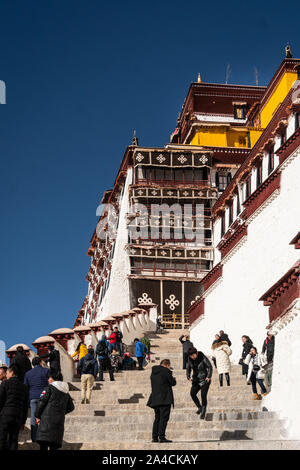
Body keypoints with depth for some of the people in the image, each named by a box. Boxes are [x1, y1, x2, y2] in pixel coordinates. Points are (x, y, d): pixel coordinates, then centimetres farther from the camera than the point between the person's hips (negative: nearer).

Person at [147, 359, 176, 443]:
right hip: (165, 398, -7)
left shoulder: (153, 372, 14)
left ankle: (155, 437, 11)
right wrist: (173, 379, 18)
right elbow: (173, 383, -6)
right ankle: (161, 437, -14)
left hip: (155, 398, 7)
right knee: (164, 417, -7)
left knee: (157, 418, 13)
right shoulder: (166, 371, -8)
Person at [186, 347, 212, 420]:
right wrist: (188, 377, -7)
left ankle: (203, 412, 0)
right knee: (192, 393, -16)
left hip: (205, 380, -4)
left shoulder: (203, 358, -13)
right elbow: (188, 369, 11)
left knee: (203, 395, -13)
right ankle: (199, 407, 4)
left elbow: (209, 367, -12)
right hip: (196, 380, 4)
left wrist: (208, 377, -25)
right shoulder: (190, 360, 1)